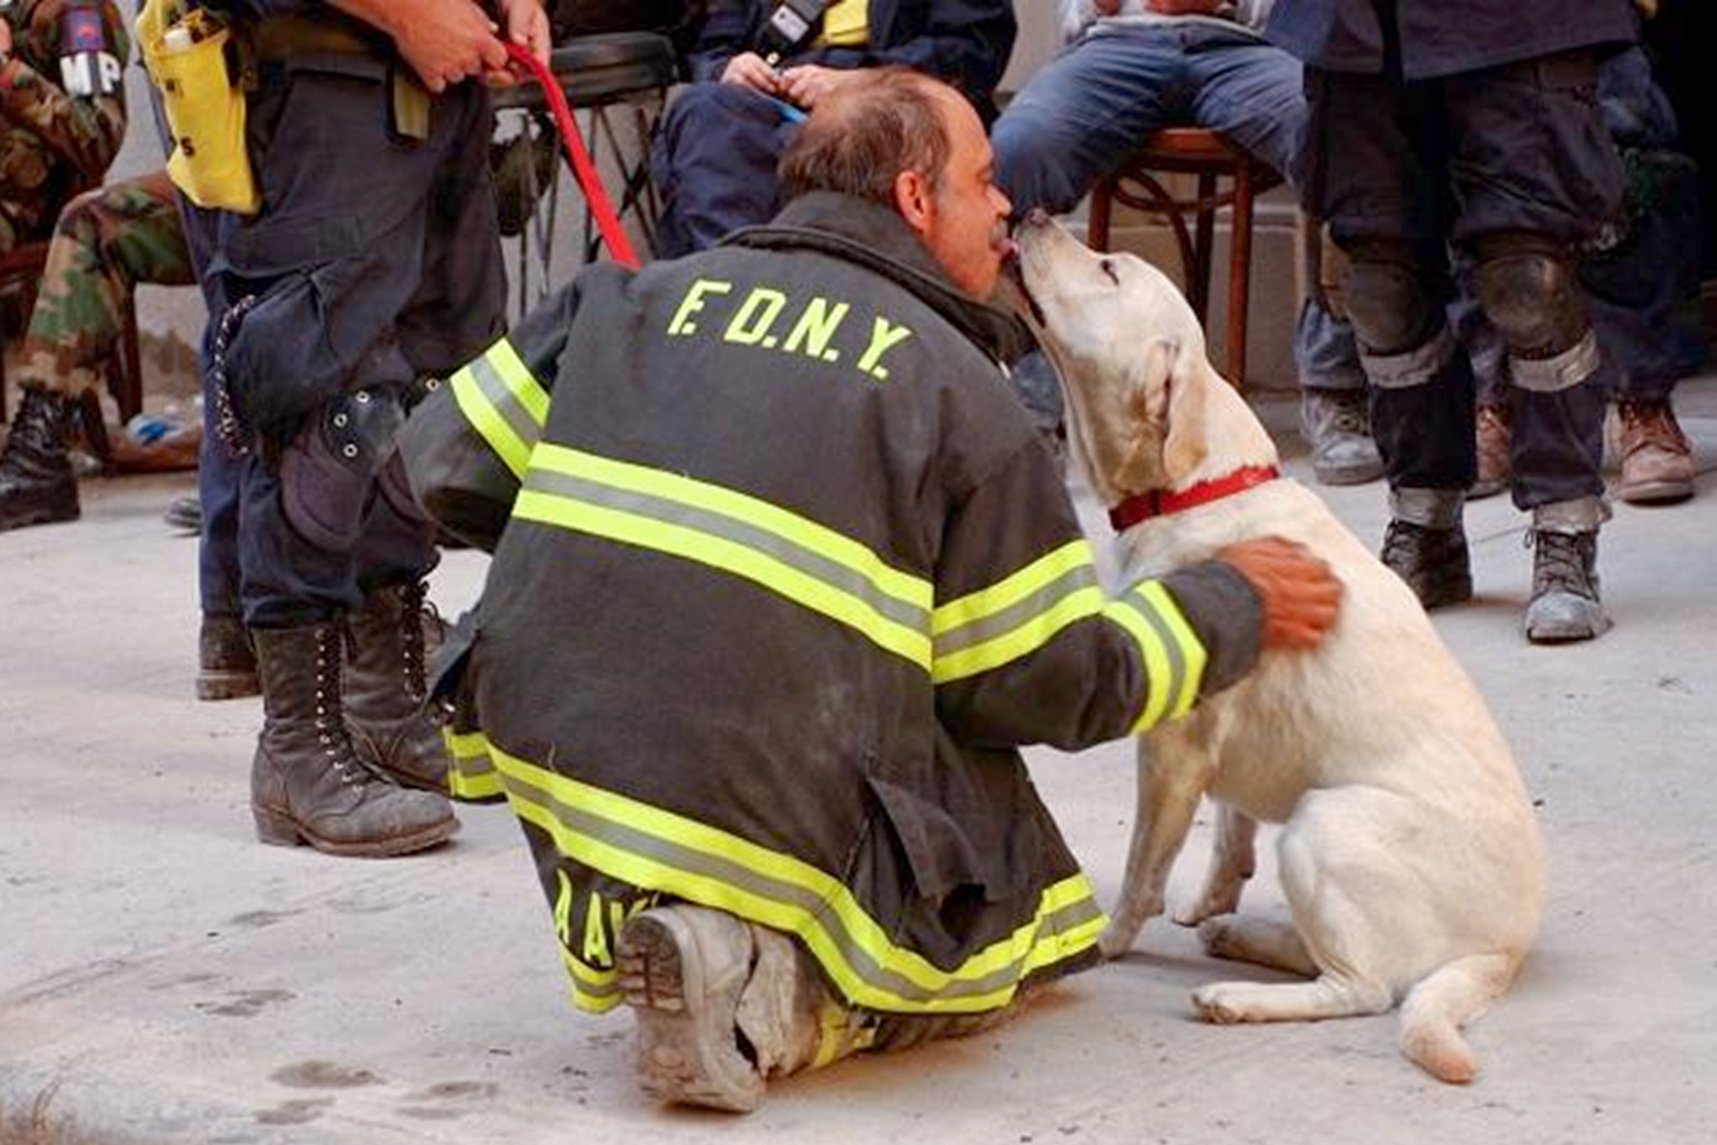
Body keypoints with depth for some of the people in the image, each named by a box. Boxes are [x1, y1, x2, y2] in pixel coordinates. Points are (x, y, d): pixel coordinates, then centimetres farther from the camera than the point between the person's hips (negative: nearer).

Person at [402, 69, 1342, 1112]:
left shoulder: (638, 300, 9)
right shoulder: (955, 388, -2)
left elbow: (447, 463, 11)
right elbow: (1058, 682, 1)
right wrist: (1232, 606, 17)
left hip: (556, 779, 6)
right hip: (771, 821, -6)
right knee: (1024, 915, 17)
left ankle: (641, 932, 10)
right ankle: (781, 988, -9)